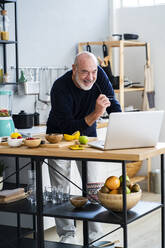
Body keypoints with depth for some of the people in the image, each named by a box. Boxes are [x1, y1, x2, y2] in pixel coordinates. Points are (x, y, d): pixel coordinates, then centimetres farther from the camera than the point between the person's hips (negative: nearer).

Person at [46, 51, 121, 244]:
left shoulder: (99, 75, -17)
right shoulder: (60, 88, -29)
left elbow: (114, 106, -10)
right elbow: (66, 128, -33)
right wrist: (96, 114, -44)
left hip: (87, 135, 3)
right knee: (60, 189, -3)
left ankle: (93, 234, 9)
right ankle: (66, 233, 10)